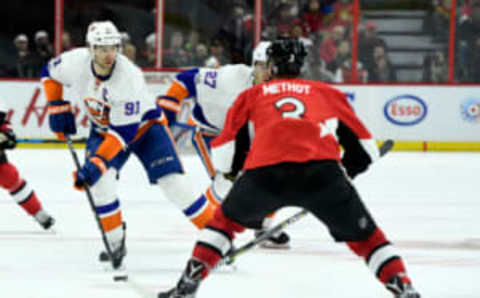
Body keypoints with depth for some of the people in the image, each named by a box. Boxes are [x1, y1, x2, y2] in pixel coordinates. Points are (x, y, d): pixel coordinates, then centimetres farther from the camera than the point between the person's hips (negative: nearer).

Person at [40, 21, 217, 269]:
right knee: (101, 180, -21)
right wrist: (57, 107, -8)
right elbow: (50, 74, 2)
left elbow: (123, 131, -35)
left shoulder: (129, 76, -35)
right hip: (103, 128, 4)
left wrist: (97, 162, -41)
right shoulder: (75, 62, -23)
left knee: (173, 183, -17)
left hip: (144, 125, -4)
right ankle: (115, 243, -5)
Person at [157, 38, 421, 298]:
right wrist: (347, 171, 49)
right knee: (363, 234, 17)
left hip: (265, 171, 0)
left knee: (227, 219, 27)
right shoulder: (328, 93, 32)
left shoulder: (252, 94, 30)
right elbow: (365, 147, 32)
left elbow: (222, 149, 23)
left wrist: (235, 173, 42)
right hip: (321, 169, 0)